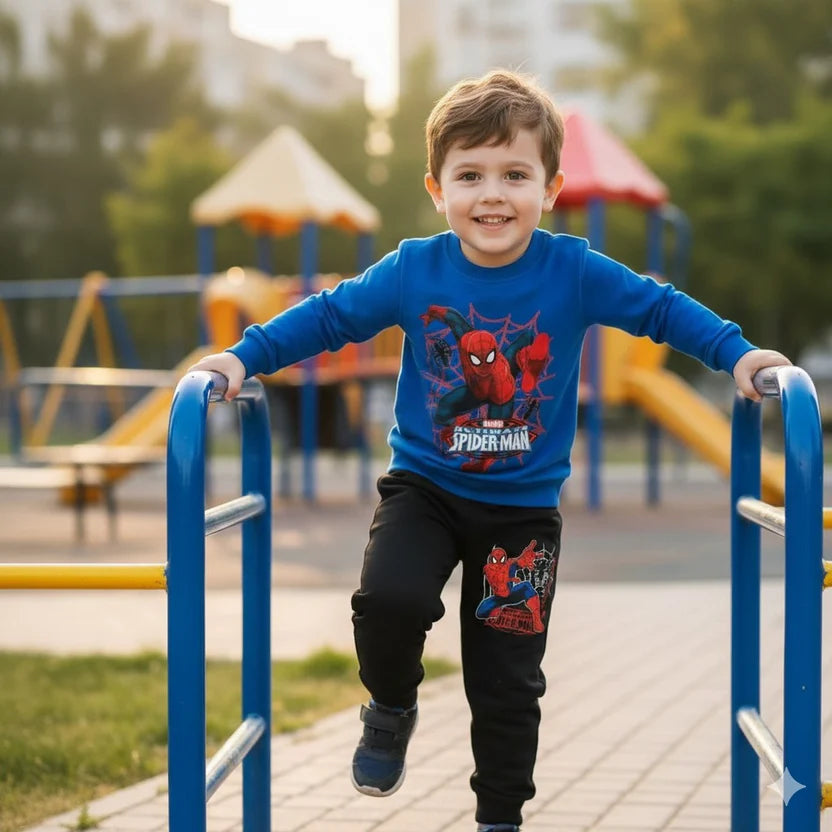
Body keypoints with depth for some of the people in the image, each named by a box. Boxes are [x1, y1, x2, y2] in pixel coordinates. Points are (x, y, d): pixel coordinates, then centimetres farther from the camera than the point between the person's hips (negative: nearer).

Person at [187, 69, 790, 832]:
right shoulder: (413, 271, -11)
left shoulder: (573, 272, -13)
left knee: (507, 681, 6)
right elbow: (329, 315, -2)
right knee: (390, 597, -27)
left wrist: (737, 355, -12)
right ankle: (391, 711, 6)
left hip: (522, 507, 0)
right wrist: (244, 358, -8)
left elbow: (659, 306, -4)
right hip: (423, 487, 0)